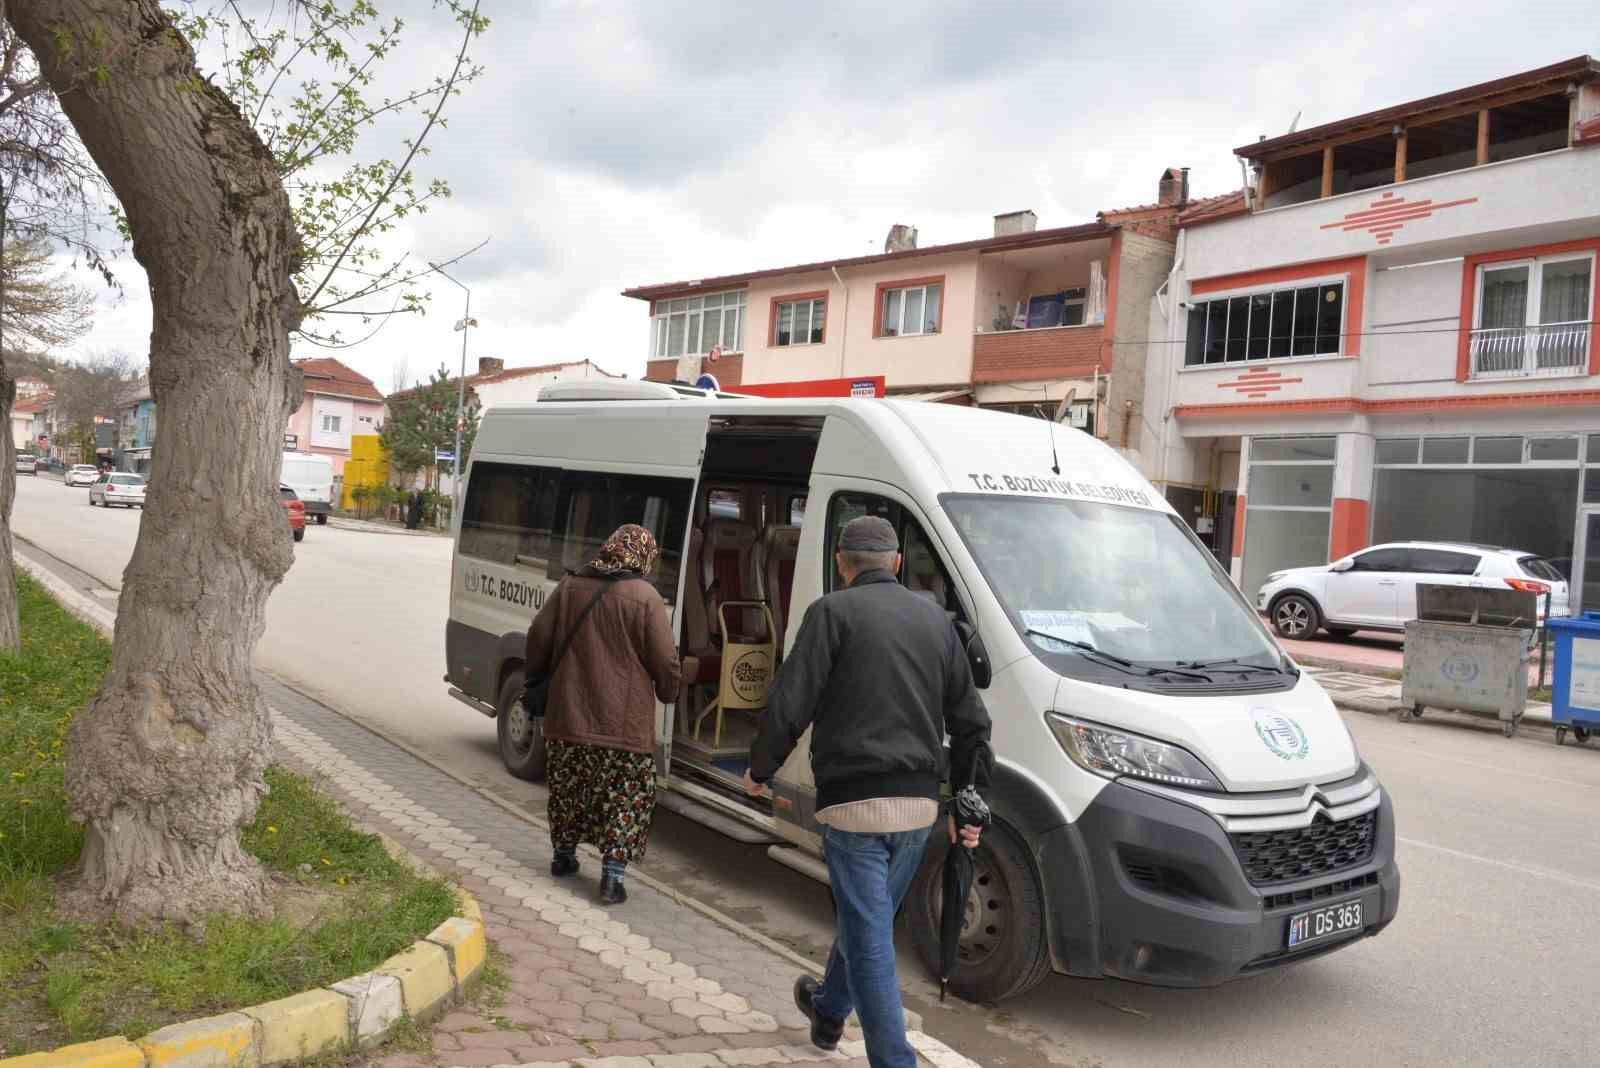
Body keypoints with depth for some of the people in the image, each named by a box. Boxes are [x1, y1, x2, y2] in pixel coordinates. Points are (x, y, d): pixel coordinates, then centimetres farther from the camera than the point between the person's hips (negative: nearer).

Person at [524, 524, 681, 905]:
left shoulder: (570, 587, 4)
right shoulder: (644, 597, -11)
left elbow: (537, 638, 10)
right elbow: (666, 662, -8)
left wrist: (536, 680, 27)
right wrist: (668, 692, 12)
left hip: (567, 716, 5)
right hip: (623, 723, -5)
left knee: (568, 790, 22)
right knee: (625, 799, 6)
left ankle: (564, 855, 36)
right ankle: (612, 874, 2)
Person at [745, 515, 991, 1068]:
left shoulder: (833, 612, -6)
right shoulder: (935, 618, 11)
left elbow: (789, 705, -11)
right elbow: (970, 719, 14)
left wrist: (760, 770, 5)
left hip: (855, 799, -6)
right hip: (920, 803, 7)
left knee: (870, 937, 1)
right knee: (867, 918, 24)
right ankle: (828, 1011, 46)